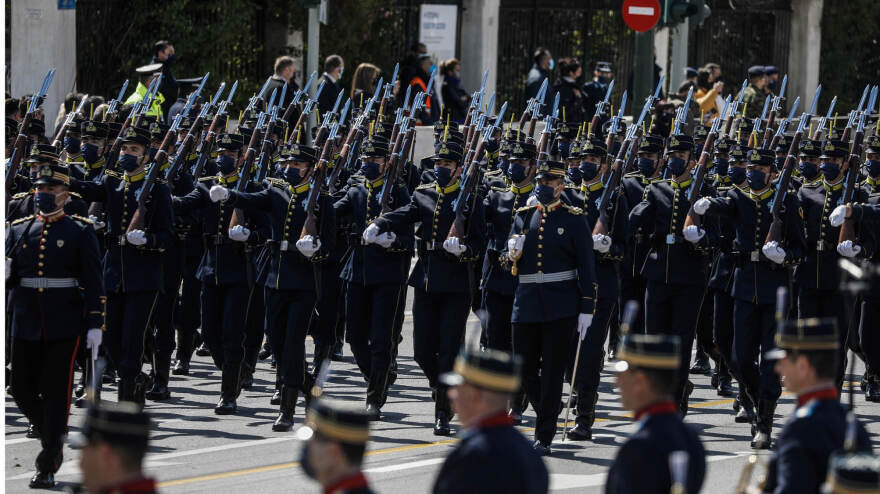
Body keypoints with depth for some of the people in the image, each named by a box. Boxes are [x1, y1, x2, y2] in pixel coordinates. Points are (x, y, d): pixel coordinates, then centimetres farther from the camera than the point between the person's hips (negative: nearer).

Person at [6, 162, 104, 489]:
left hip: (64, 325, -4)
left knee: (56, 394, -4)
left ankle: (48, 468, -2)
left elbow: (93, 283, -3)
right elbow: (9, 275, 12)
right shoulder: (19, 230, 10)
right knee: (22, 390, 8)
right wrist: (5, 273, -12)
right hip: (26, 324, 4)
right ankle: (44, 425, 40)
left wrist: (95, 324, -9)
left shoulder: (81, 232, 0)